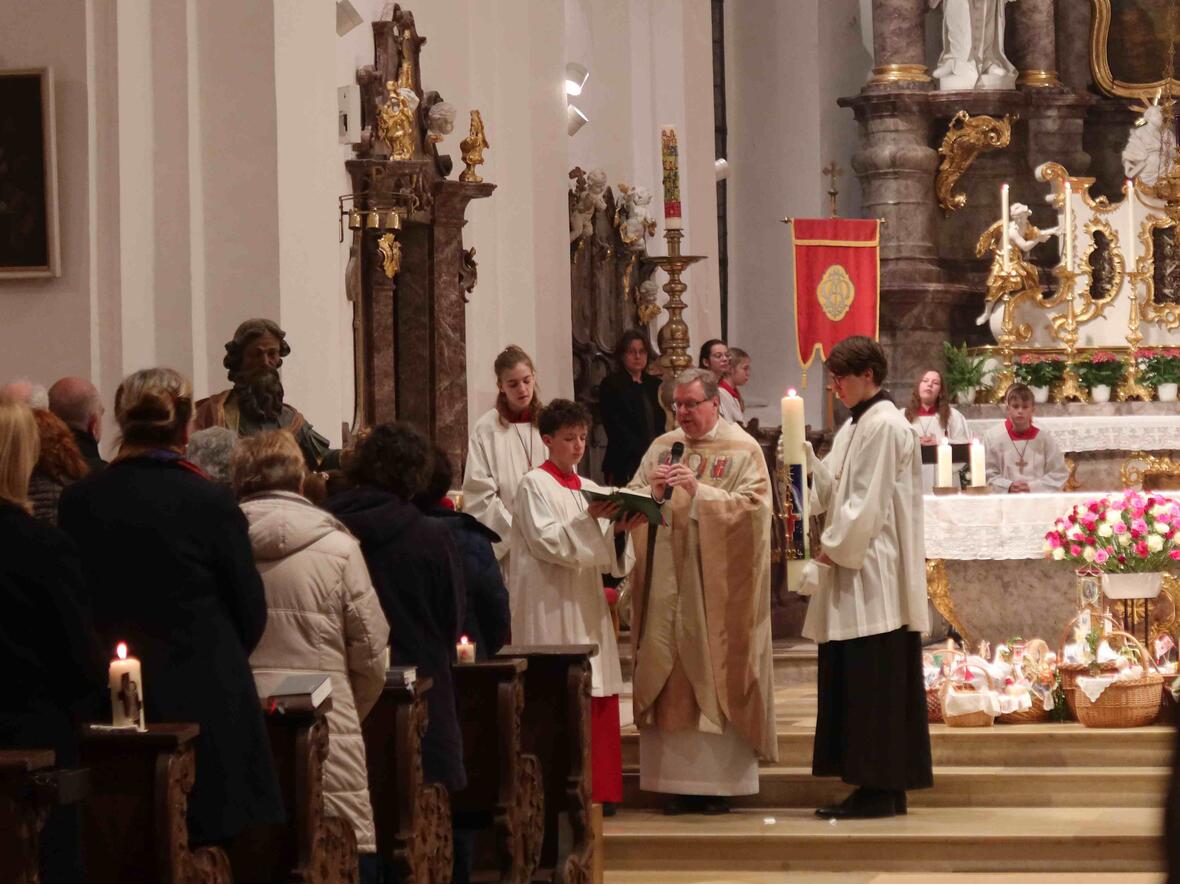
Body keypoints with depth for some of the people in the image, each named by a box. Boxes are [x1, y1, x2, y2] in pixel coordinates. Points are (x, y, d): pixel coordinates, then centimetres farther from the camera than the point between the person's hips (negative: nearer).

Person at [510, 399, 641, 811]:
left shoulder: (589, 489, 16)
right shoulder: (534, 485, -2)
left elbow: (605, 557, 13)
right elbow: (546, 541, -14)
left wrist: (619, 529, -6)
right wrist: (589, 521, -22)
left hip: (585, 607, 7)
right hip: (549, 606, -7)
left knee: (596, 699, 3)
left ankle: (596, 789, 7)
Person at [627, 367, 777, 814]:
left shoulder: (743, 450, 0)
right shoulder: (662, 447, 14)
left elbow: (752, 506, -12)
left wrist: (698, 491, -20)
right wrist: (654, 492, -10)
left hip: (719, 585, -4)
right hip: (669, 583, 4)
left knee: (717, 674, -4)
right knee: (670, 676, 1)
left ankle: (721, 781, 0)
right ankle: (681, 780, 4)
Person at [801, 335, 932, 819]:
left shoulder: (884, 426, -13)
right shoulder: (855, 427, 18)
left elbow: (869, 502, -18)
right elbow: (834, 493, 16)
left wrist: (834, 549, -13)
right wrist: (805, 457, 3)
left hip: (874, 575, -10)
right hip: (852, 571, 10)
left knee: (873, 683, -7)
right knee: (850, 682, 9)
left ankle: (880, 789, -5)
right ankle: (876, 786, 12)